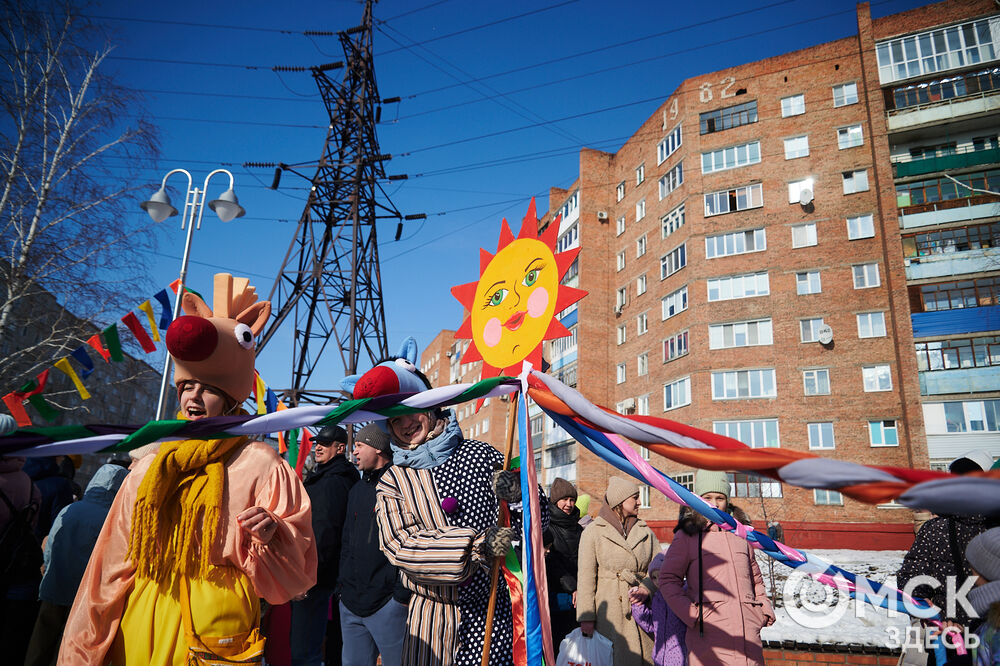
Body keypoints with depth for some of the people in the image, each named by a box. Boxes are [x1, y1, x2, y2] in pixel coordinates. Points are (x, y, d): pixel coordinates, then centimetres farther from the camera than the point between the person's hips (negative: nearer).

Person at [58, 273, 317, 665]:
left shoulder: (259, 464, -9)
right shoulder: (151, 468, 8)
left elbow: (296, 563, -7)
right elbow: (116, 563, 13)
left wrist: (271, 535, -28)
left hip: (216, 632, -5)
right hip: (141, 629, 5)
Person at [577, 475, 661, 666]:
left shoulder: (645, 532, 13)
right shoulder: (593, 532, 0)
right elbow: (586, 577, -2)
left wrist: (646, 589, -9)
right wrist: (586, 617, -7)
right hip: (609, 610, -3)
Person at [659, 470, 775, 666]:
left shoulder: (741, 533, 18)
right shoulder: (686, 536, 5)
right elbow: (668, 580, 1)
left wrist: (765, 609, 14)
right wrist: (691, 614, -9)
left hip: (748, 630, 4)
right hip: (708, 631, -3)